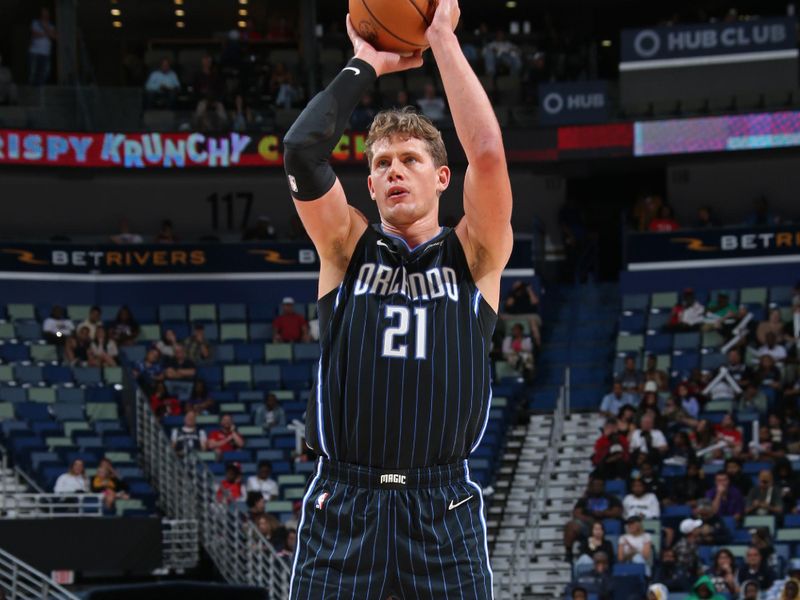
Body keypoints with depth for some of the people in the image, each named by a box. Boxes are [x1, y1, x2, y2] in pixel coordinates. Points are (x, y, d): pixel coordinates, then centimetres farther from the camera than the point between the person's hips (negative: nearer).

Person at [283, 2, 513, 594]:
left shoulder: (474, 255, 9)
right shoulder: (348, 248, 11)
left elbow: (487, 151, -7)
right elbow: (302, 150, -4)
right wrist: (364, 66, 6)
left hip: (445, 506, 0)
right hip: (342, 502, 1)